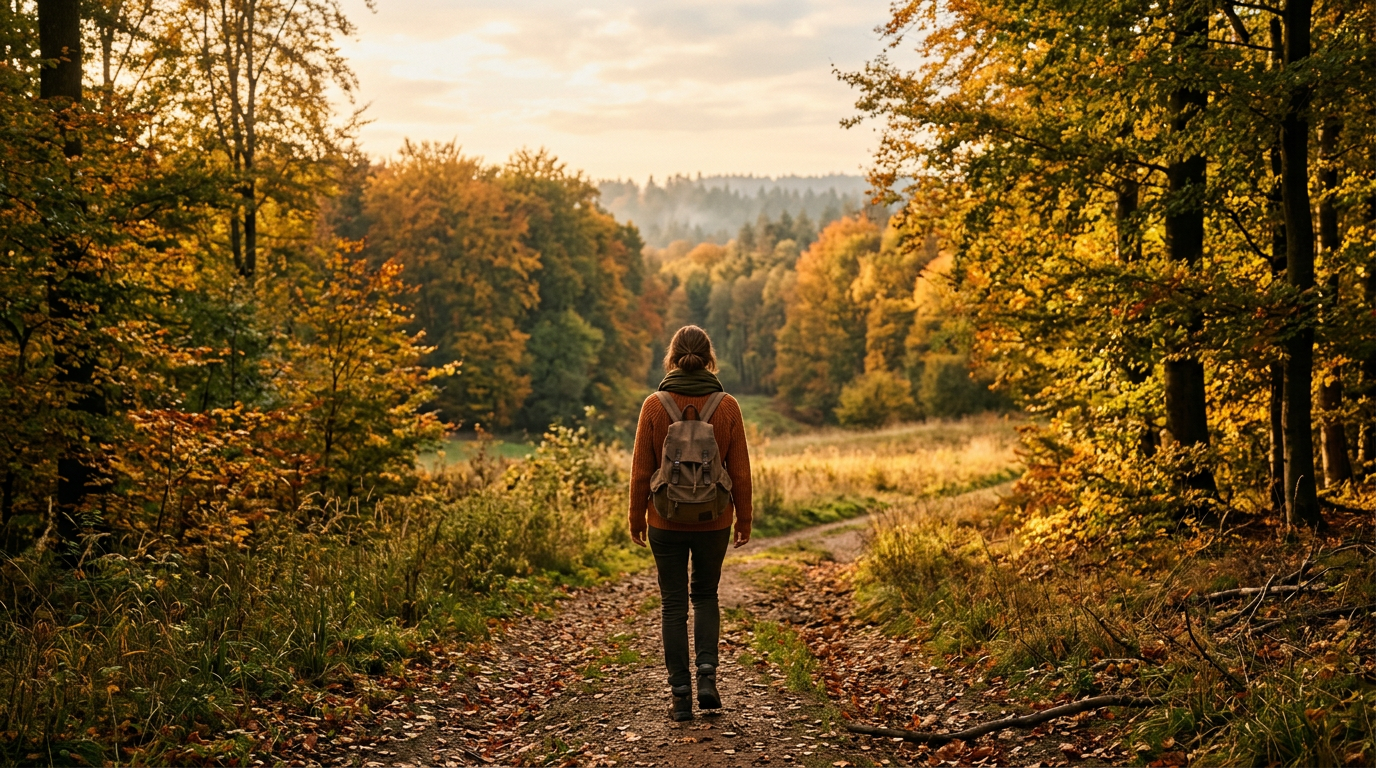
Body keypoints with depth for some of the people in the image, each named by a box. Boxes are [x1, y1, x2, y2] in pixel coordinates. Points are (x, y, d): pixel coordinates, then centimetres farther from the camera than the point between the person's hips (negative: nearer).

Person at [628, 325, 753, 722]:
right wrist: (744, 519, 10)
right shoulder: (726, 406, -5)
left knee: (673, 605, 9)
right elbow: (740, 471, -1)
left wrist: (636, 518, 8)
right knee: (706, 596, 20)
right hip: (714, 521, 1)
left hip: (666, 522, -1)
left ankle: (680, 693, 9)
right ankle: (707, 672, 2)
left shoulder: (655, 405, -7)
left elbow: (641, 469, -3)